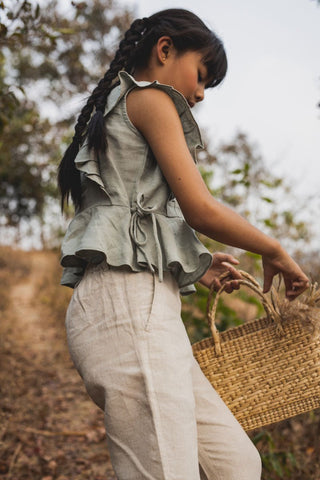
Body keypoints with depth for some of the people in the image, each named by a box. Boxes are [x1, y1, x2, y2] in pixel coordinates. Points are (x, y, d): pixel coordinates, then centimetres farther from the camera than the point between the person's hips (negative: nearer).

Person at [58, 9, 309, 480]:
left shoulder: (114, 113, 30)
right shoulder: (150, 97, 3)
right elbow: (200, 209, -7)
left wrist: (196, 265, 24)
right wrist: (275, 252, 8)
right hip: (131, 302, -10)